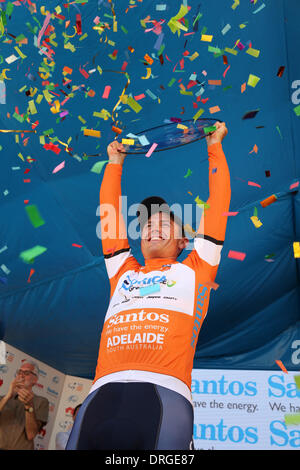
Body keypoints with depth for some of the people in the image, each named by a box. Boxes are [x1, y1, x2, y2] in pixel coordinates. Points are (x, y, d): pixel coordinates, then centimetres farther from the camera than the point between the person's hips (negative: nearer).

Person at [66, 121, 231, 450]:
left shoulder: (193, 269, 22)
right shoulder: (123, 271, 27)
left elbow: (217, 206, 24)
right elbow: (109, 215, 35)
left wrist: (214, 147, 34)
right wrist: (114, 163, 46)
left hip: (165, 389, -2)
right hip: (104, 391, 3)